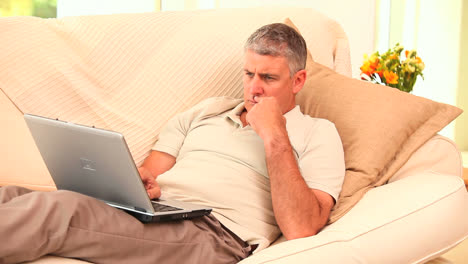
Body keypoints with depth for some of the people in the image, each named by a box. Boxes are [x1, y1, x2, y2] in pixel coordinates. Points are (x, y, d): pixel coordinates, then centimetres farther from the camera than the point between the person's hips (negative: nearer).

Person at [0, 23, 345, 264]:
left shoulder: (318, 134, 10)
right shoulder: (208, 110, 27)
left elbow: (300, 230, -7)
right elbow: (148, 173, 21)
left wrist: (275, 136, -7)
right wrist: (136, 185, -4)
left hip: (216, 236, -6)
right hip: (147, 213, 6)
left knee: (58, 208, -30)